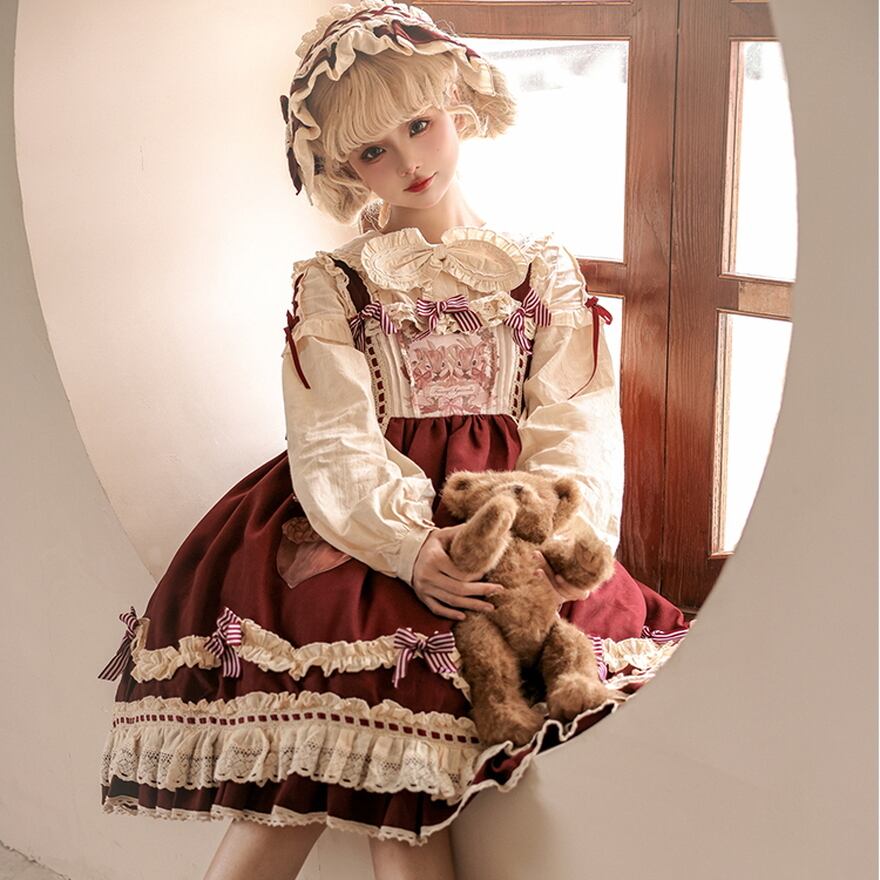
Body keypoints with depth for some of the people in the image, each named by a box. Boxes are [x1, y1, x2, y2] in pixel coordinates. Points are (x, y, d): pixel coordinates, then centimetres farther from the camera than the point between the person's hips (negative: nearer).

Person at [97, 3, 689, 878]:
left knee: (402, 804, -22)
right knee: (294, 789, -23)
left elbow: (580, 422, 4)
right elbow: (333, 441, -3)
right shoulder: (331, 283, 10)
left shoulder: (544, 269, 13)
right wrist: (409, 544, -22)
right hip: (357, 520, 0)